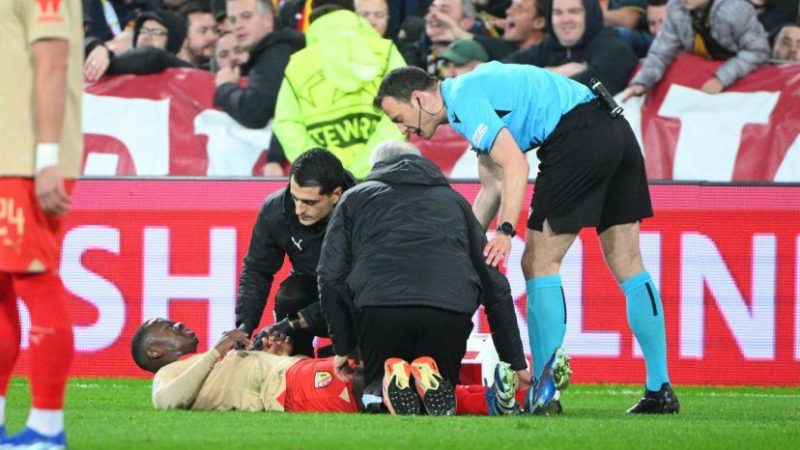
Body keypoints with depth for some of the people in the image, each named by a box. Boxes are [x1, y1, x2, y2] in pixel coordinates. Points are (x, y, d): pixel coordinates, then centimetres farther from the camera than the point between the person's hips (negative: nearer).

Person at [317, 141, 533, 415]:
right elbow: (495, 285, 28)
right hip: (450, 315, 1)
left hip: (378, 310, -1)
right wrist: (516, 361, 30)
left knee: (375, 388, 22)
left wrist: (343, 347, 20)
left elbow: (331, 276, 14)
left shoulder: (355, 198, 27)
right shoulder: (453, 200, 32)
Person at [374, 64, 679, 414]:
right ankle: (660, 390, 13)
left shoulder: (463, 99, -7)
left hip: (578, 136, -10)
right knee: (628, 266, 12)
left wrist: (505, 233, -23)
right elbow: (493, 186, 27)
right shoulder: (474, 91, 24)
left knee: (540, 264, -3)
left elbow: (516, 167, -18)